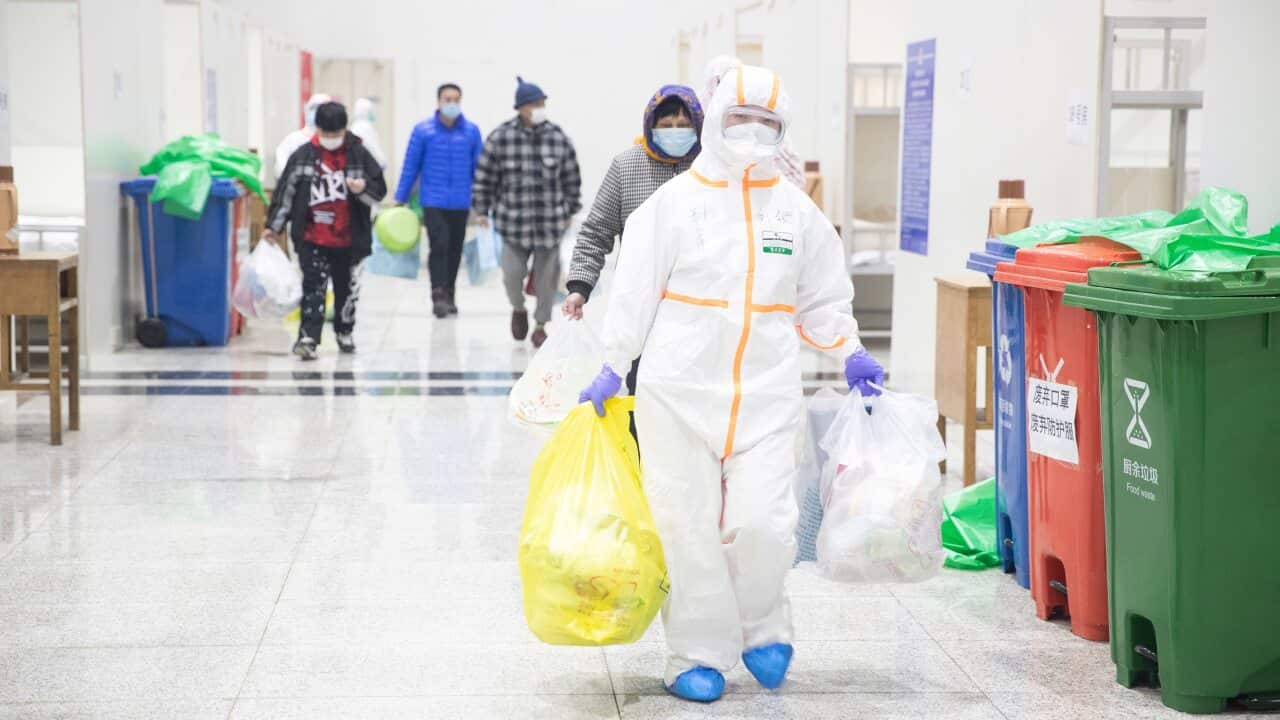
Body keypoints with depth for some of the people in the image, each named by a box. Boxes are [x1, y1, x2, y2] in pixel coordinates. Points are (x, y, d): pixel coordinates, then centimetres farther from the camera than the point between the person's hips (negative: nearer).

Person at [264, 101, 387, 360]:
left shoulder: (359, 154, -3)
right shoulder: (302, 155, -1)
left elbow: (379, 191, 0)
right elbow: (285, 191, 4)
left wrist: (364, 188, -22)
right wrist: (274, 226, 5)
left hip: (349, 239, 1)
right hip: (312, 239, -1)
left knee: (347, 288, 15)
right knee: (313, 288, -10)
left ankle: (344, 332, 35)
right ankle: (308, 337, -14)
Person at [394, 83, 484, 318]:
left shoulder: (472, 131, 2)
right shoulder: (422, 130, -2)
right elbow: (410, 166, 2)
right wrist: (400, 199, 2)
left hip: (460, 203, 2)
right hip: (433, 201, -2)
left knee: (455, 249, 10)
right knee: (439, 246, -14)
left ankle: (449, 295, 24)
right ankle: (438, 295, -12)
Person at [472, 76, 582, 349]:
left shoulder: (559, 138, -2)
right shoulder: (500, 138, -6)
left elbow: (572, 180, 7)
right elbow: (485, 176, 1)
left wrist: (569, 211, 9)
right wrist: (481, 209, 2)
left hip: (550, 222, 1)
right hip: (514, 222, -1)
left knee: (546, 276, 6)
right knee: (512, 275, -3)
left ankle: (541, 325, 24)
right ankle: (519, 309, 30)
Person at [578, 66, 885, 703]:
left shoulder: (798, 210, 10)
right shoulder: (675, 202, 0)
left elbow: (823, 297, 19)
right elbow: (636, 289, 1)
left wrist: (851, 354, 8)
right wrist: (612, 367, -2)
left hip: (765, 392, 2)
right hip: (681, 387, -2)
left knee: (763, 521, -8)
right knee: (690, 524, 2)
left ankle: (761, 627, 20)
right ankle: (698, 654, 16)